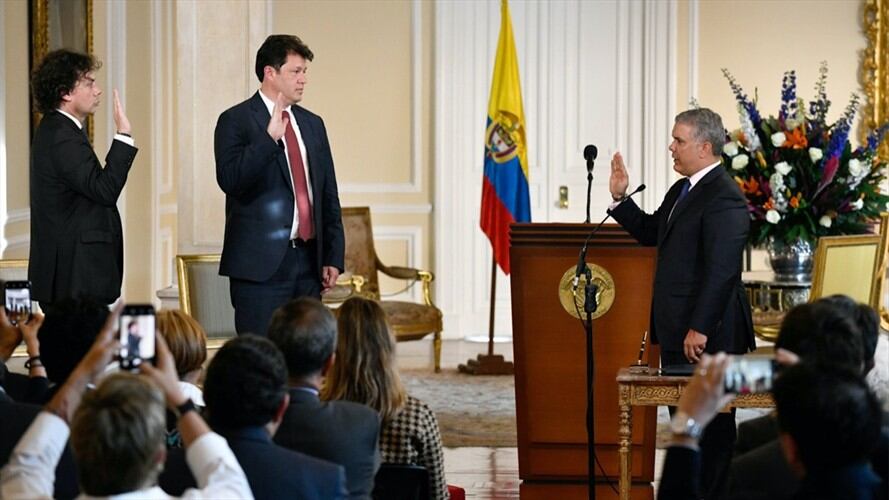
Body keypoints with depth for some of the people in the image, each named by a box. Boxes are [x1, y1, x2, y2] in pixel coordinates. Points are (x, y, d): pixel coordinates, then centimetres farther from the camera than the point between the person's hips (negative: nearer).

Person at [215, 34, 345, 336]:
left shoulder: (313, 124, 16)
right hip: (262, 264, -6)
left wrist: (333, 257, 12)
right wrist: (270, 137, -26)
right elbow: (229, 179, -18)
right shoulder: (235, 121, -2)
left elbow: (329, 196, 19)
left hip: (308, 261, 6)